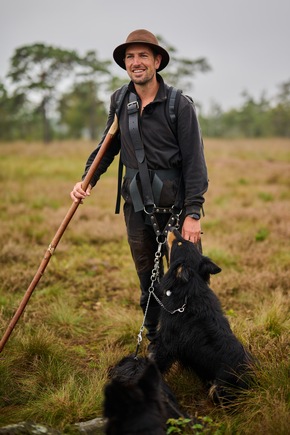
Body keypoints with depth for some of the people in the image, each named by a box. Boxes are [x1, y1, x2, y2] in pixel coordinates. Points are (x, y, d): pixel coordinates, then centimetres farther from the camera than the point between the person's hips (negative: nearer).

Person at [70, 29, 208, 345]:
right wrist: (87, 180, 2)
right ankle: (155, 340, 28)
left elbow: (194, 162, -11)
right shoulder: (119, 101, 4)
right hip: (136, 203, 5)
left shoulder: (180, 105, -10)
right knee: (148, 279, 14)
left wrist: (192, 214, -16)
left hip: (173, 203, -4)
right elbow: (109, 146, 17)